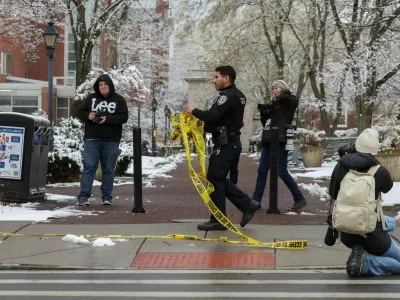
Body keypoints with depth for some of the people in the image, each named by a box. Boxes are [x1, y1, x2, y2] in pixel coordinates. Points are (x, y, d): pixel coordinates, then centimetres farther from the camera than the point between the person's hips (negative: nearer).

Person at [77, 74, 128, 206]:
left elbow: (124, 117, -5)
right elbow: (80, 112, 12)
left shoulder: (119, 100, 4)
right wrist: (88, 116, -11)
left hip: (111, 141, 0)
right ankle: (83, 196, -6)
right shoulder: (91, 98, 10)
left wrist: (107, 119, -18)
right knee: (89, 167, -5)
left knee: (108, 170, 5)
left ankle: (107, 197, 13)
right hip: (92, 139, 1)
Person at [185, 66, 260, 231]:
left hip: (225, 144, -10)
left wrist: (194, 111, -10)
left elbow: (212, 116, -26)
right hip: (232, 142, 10)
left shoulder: (228, 96, -17)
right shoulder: (237, 95, 16)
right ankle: (247, 205, 13)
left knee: (214, 179, -3)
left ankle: (218, 220, 2)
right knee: (218, 179, 15)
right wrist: (204, 127, 11)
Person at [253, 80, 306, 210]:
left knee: (282, 172, -9)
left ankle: (300, 199, 0)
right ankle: (256, 201, 9)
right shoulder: (275, 104, 21)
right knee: (262, 171, 5)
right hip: (268, 141, 8)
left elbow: (283, 97, -22)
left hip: (280, 141, -8)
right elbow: (265, 123, 22)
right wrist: (263, 111, 7)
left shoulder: (291, 101, 1)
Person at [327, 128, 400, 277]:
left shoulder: (341, 167, -4)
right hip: (369, 234, -6)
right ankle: (364, 261, -6)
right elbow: (387, 187, 9)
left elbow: (333, 194, 12)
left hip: (346, 234, 6)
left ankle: (360, 251, 9)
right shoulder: (379, 172, -15)